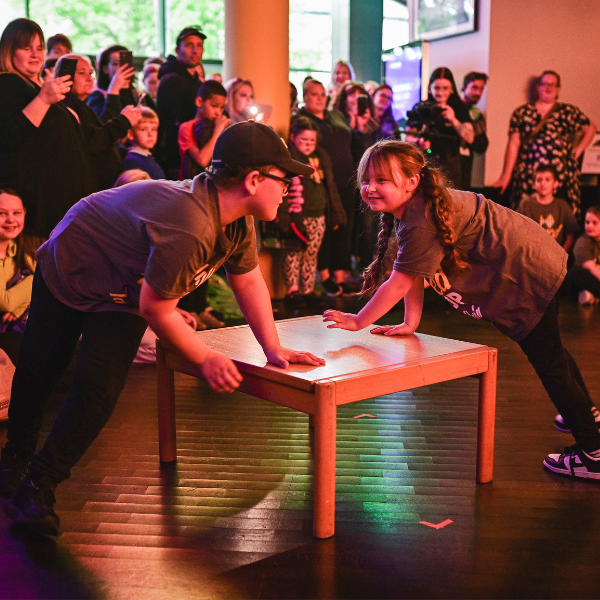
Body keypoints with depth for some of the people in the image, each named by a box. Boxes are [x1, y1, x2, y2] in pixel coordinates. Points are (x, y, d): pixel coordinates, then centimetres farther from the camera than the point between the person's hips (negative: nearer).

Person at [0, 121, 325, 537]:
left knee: (101, 392, -9)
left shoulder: (238, 220, -17)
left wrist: (273, 348, -9)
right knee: (38, 371, 14)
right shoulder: (189, 228, -43)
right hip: (68, 268, -6)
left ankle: (37, 487, 3)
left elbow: (249, 281, -3)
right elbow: (156, 310, -32)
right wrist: (206, 358, -21)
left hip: (123, 295, 6)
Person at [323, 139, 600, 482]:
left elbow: (400, 283, -28)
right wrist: (410, 324, -2)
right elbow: (414, 276, 3)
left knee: (548, 360, -1)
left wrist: (358, 322, -20)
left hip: (529, 275, -11)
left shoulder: (422, 223, -31)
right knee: (548, 350, 28)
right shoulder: (415, 207, 2)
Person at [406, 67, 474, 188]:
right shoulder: (420, 108, 7)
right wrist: (419, 141, -14)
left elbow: (470, 139, -1)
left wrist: (453, 120, -14)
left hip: (451, 168, 1)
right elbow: (408, 138, 8)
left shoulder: (459, 109, 10)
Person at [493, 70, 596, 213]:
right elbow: (513, 144, 6)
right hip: (528, 179, 0)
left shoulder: (569, 112, 11)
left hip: (562, 178, 0)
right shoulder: (522, 113, 10)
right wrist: (506, 175, 1)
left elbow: (590, 128, 20)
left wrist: (577, 150, 9)